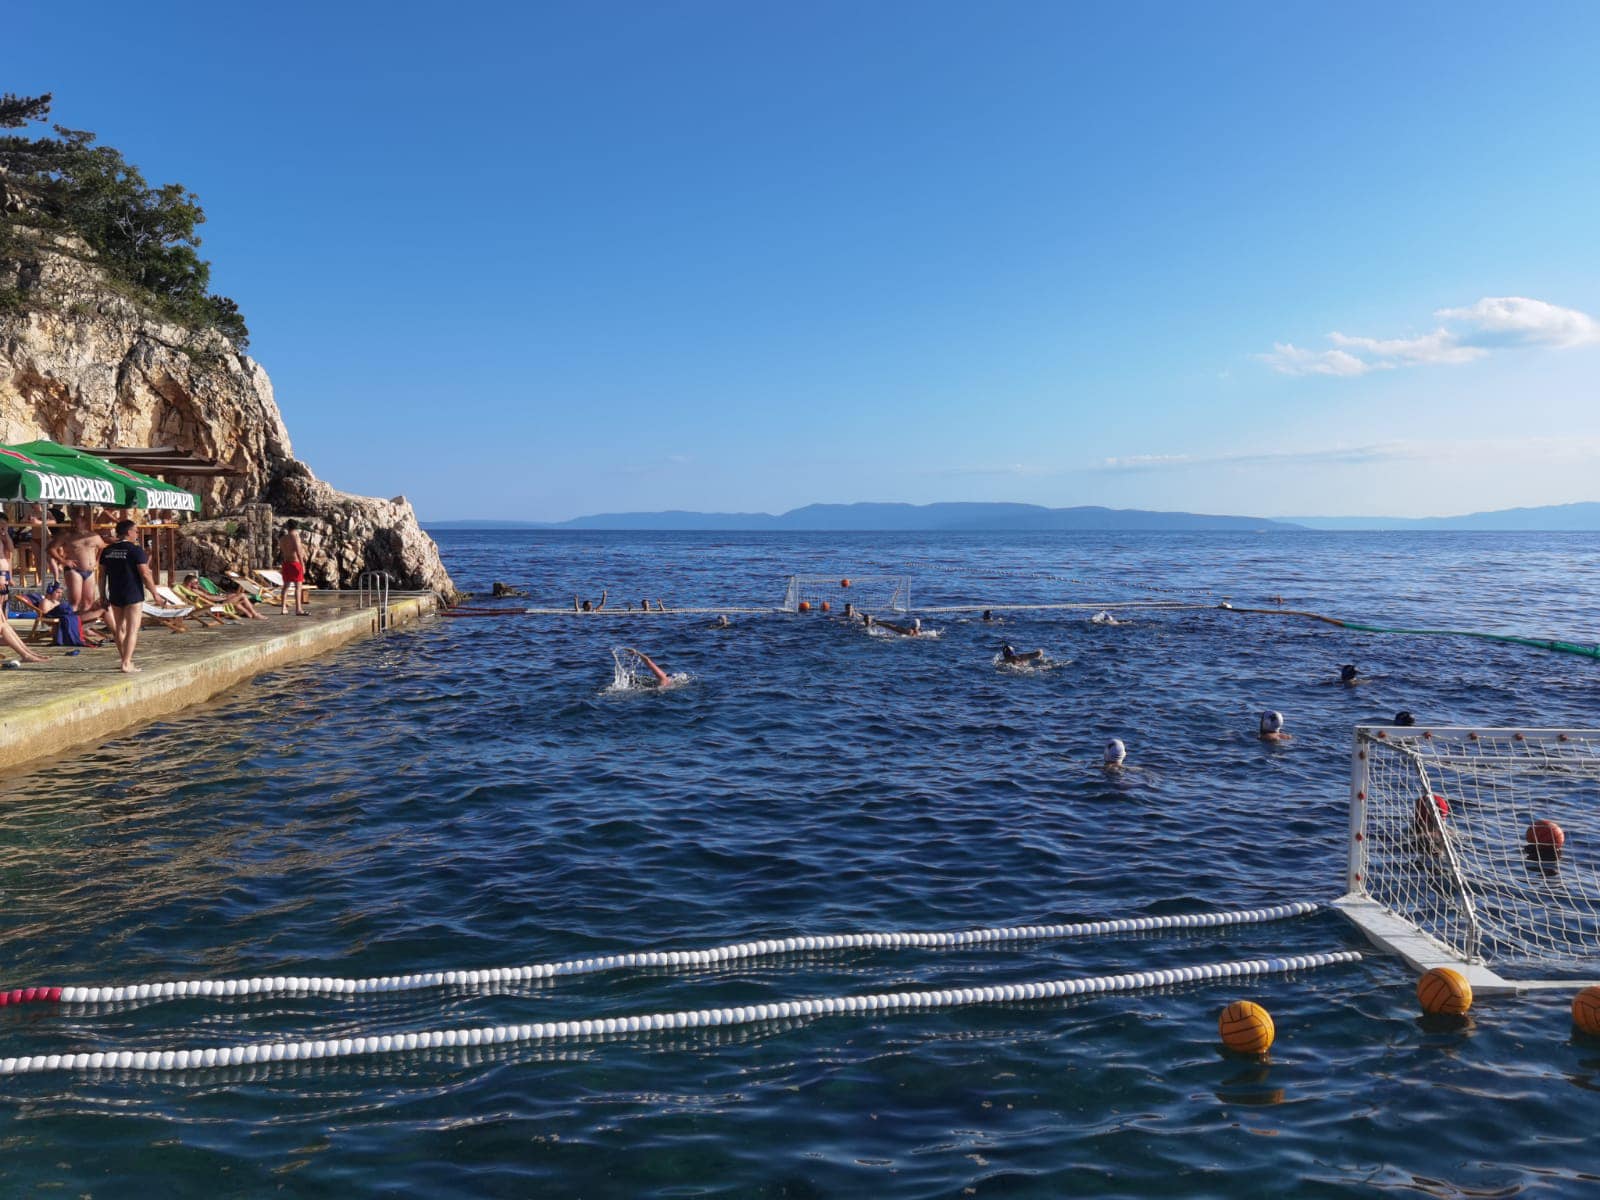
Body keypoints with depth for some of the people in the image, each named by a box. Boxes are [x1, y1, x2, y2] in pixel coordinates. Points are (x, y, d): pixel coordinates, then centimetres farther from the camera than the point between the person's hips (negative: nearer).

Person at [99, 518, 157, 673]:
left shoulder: (107, 551, 8)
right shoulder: (135, 550, -12)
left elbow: (102, 574, 11)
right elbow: (145, 574, -15)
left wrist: (104, 596, 18)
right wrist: (154, 592, -5)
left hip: (115, 595, 7)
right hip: (133, 595, -7)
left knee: (119, 628, 16)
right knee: (132, 630, -4)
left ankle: (126, 659, 26)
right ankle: (126, 664, -10)